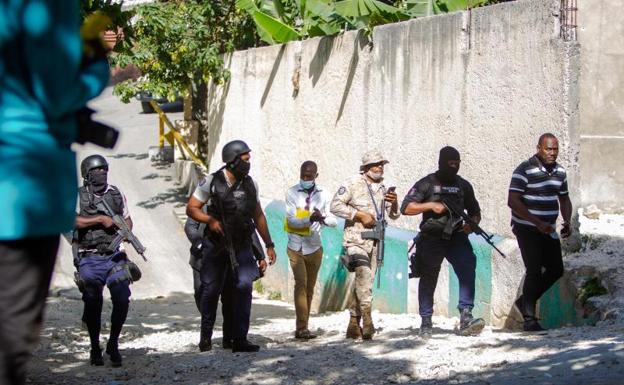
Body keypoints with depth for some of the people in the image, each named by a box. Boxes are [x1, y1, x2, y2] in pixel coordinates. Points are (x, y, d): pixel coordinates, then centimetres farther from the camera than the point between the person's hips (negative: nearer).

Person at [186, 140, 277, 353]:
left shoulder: (250, 184, 5)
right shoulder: (212, 182, -8)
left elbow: (258, 216, 14)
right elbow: (191, 208, -4)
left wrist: (269, 244, 13)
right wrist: (210, 220, -22)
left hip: (241, 246, 3)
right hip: (216, 246, -3)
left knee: (244, 287, -12)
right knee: (211, 290, 6)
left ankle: (239, 339, -9)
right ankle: (206, 337, 23)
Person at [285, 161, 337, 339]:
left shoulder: (322, 194, 3)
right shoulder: (292, 193, -6)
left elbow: (333, 221, 1)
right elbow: (292, 220, -15)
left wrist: (323, 217, -21)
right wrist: (310, 219, -32)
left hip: (314, 248, 4)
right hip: (296, 248, -4)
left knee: (310, 288, 9)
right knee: (301, 284, -15)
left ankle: (302, 328, 17)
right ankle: (301, 327, -19)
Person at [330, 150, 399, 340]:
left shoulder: (382, 188, 13)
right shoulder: (353, 184, -4)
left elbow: (394, 215, 13)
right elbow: (335, 206, -10)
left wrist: (394, 203, -9)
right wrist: (360, 215, -15)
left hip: (374, 241, 6)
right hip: (356, 238, -6)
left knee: (363, 281, 8)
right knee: (364, 274, -24)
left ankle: (354, 326, 16)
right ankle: (367, 319, -26)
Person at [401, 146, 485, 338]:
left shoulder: (464, 186, 13)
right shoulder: (427, 184, 0)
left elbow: (475, 211, 22)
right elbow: (406, 208, -6)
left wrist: (472, 224, 0)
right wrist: (431, 205, -16)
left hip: (456, 238, 2)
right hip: (431, 239, -2)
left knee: (467, 269, -20)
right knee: (428, 281, 5)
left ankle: (465, 318, -27)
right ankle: (426, 323, 18)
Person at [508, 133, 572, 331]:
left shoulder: (559, 171, 7)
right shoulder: (525, 170, -15)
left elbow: (564, 199, 20)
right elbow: (513, 201, -21)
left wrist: (567, 221, 0)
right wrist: (538, 222, -25)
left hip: (548, 229, 7)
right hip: (527, 229, -7)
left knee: (556, 270, 7)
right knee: (534, 271, -10)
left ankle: (525, 301, 25)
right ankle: (529, 319, -4)